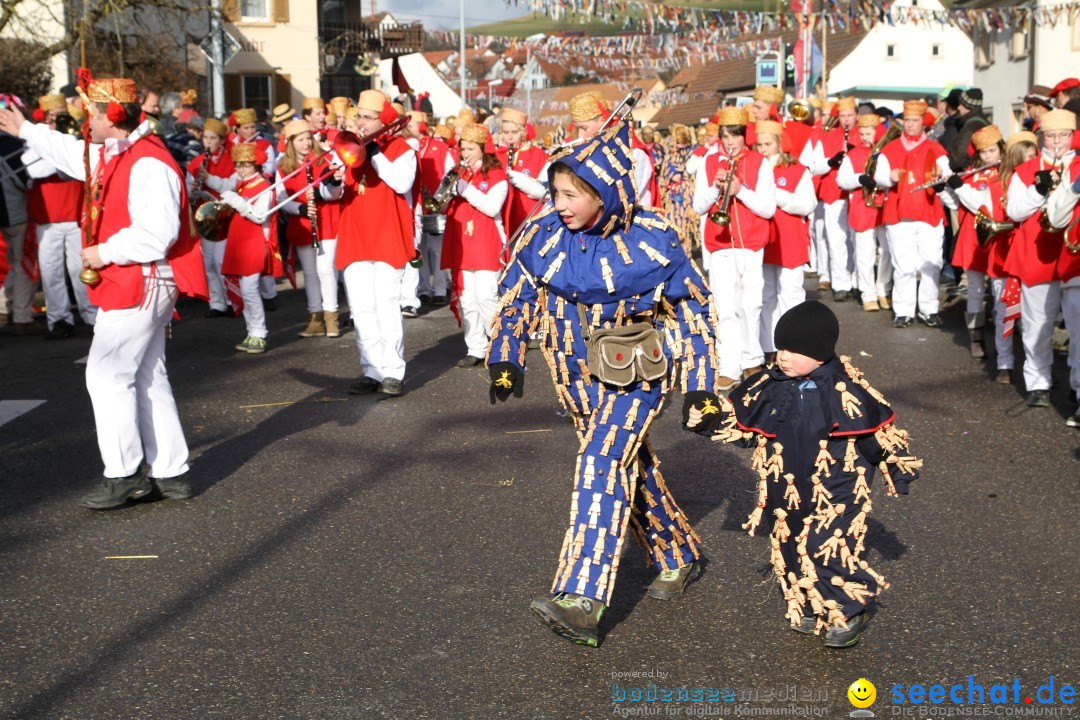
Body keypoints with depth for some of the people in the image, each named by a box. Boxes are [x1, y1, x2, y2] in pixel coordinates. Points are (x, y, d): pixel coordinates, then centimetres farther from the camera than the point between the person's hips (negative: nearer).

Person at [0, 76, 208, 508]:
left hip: (142, 285, -10)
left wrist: (103, 253, -17)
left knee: (107, 375, -6)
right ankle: (170, 473, 17)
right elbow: (72, 154, 33)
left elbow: (155, 235, -28)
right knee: (146, 378, 12)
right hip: (131, 286, 10)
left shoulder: (147, 164, -20)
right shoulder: (113, 156, 12)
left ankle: (123, 476, 1)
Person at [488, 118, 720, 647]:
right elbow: (517, 297, 7)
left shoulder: (651, 240, -15)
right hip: (579, 374, 5)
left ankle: (580, 601, -26)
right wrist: (505, 359, 0)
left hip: (638, 372, -5)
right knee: (630, 468, 15)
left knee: (603, 464, -20)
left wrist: (701, 383, -5)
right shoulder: (544, 235, -6)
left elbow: (694, 309, -5)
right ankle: (678, 558, 38)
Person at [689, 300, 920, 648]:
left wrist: (899, 470, 6)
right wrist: (706, 420, -5)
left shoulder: (846, 388, -11)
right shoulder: (769, 386, -1)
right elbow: (736, 418, 10)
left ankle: (850, 611, 11)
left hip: (836, 492, -5)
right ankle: (809, 610, 34)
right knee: (790, 552, 12)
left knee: (828, 551, -13)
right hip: (786, 491, 5)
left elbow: (881, 429, -1)